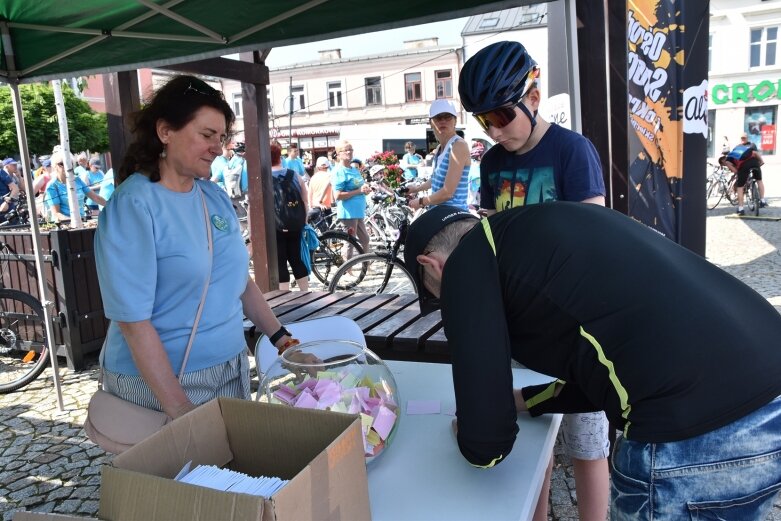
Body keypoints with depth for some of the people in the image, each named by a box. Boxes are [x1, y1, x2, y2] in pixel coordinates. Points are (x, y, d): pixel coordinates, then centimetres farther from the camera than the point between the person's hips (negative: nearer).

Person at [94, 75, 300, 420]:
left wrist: (282, 338, 6)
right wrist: (180, 410, -21)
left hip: (233, 368, 7)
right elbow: (133, 321, -20)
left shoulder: (215, 196, 2)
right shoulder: (133, 206, -17)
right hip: (162, 379, -6)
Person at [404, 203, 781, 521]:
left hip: (697, 439, -9)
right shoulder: (546, 228, 21)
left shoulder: (468, 261, -2)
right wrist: (524, 400, 32)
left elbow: (486, 445, -3)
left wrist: (470, 430, 19)